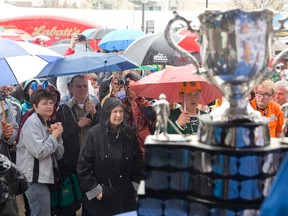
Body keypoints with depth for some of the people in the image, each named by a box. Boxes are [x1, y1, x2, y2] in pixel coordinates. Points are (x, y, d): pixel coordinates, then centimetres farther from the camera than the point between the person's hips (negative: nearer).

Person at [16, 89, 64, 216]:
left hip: (43, 177, 9)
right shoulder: (32, 122, -13)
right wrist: (55, 135, -11)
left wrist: (57, 135, -3)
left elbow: (59, 155, 11)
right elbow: (39, 152, -23)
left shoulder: (46, 124, 15)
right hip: (35, 179, -9)